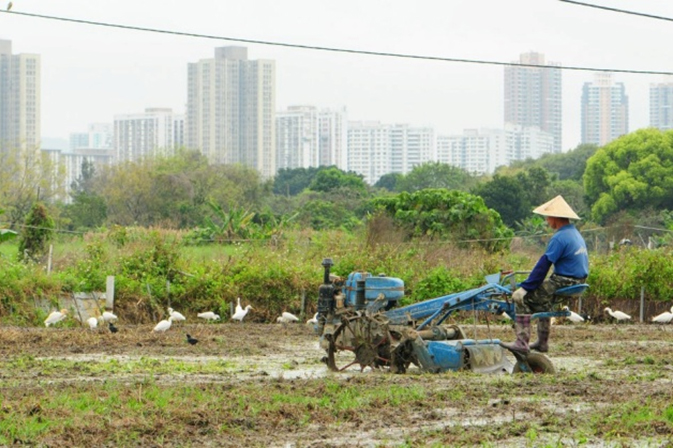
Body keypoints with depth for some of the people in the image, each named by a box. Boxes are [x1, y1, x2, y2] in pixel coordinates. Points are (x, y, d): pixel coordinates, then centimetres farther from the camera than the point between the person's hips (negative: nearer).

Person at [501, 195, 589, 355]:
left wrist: (525, 286, -12)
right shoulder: (575, 233, 14)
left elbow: (544, 265, -18)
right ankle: (542, 342, 34)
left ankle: (522, 343, -8)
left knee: (521, 297, -6)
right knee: (541, 301, 32)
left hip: (563, 282, -10)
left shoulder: (559, 238, -17)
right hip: (577, 280, 10)